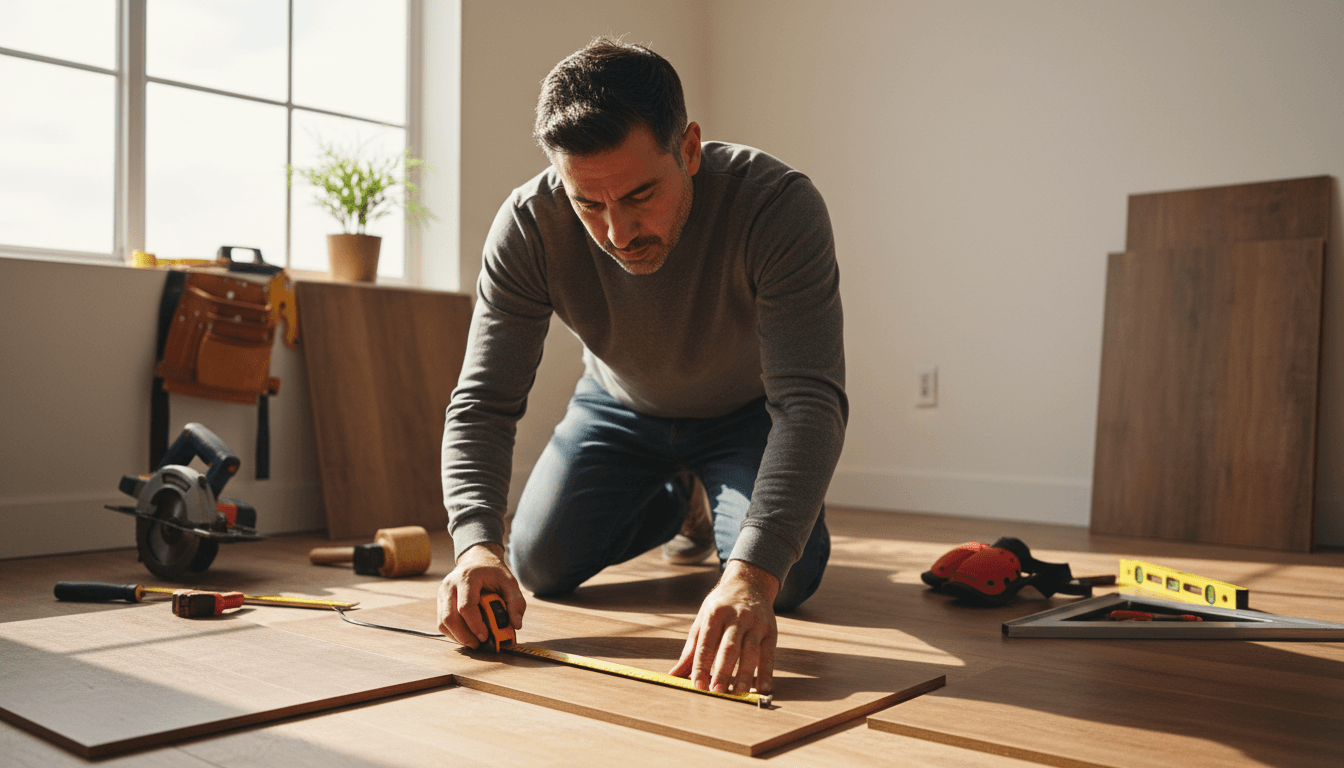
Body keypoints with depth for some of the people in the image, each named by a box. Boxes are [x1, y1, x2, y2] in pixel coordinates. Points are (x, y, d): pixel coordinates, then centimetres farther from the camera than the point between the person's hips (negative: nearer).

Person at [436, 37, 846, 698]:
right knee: (540, 566, -6)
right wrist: (477, 543, -46)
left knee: (783, 581, -19)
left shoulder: (780, 205, -38)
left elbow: (810, 401, -45)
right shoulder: (529, 225, -30)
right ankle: (680, 501, 24)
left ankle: (716, 497, 18)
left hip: (747, 409, -2)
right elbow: (482, 403, -27)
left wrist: (752, 574, -58)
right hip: (619, 404, 3)